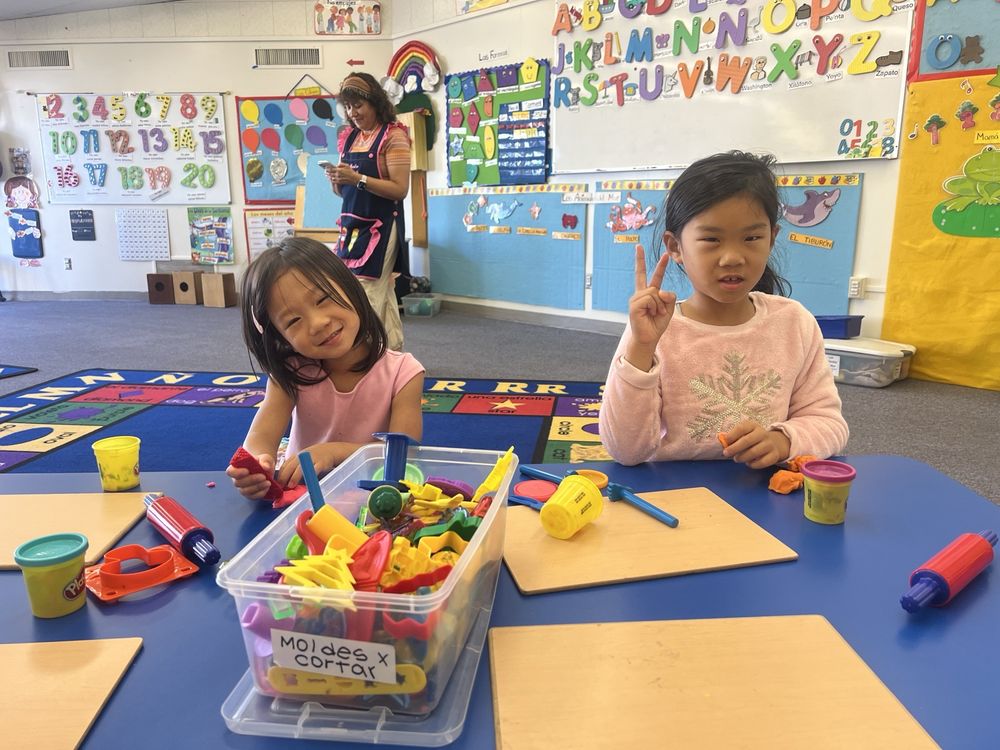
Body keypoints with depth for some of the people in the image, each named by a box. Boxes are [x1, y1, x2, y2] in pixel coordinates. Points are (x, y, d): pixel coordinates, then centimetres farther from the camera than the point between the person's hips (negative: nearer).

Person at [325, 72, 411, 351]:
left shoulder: (393, 135, -8)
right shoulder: (348, 137, 13)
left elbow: (400, 190, -16)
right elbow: (344, 191, 18)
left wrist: (358, 179, -22)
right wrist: (336, 180, -5)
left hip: (380, 227, -7)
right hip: (351, 225, 7)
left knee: (364, 296, -9)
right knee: (382, 296, 12)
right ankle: (392, 352, 20)